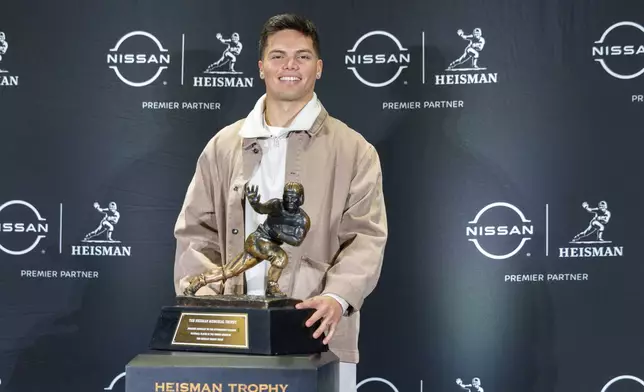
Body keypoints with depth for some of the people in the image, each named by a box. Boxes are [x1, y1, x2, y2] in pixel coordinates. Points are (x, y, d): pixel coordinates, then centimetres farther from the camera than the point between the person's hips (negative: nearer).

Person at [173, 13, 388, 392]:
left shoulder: (354, 150, 4)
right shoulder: (223, 146, 12)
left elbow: (365, 236, -4)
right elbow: (196, 232, 10)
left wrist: (337, 297, -21)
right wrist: (203, 297, -6)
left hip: (319, 337, -2)